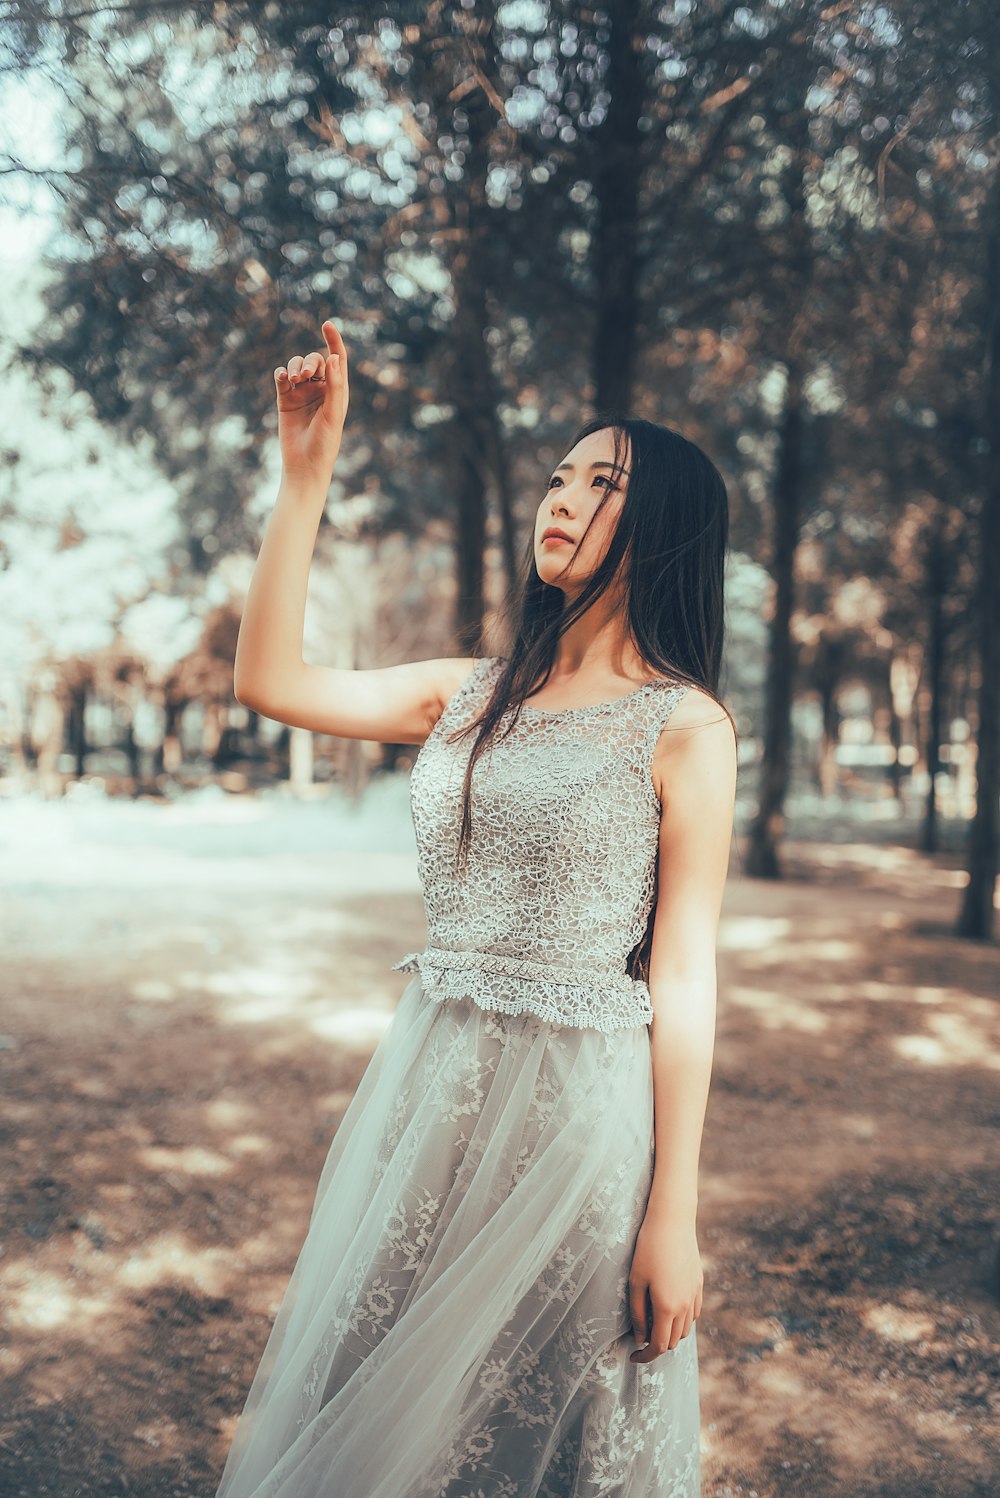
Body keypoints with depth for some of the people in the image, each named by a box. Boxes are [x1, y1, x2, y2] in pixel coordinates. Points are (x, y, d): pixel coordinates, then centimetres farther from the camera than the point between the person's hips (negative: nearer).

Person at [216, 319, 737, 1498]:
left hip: (580, 1102, -5)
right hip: (430, 1082, 5)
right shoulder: (471, 695, 8)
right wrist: (305, 471, -1)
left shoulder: (683, 725, -7)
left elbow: (682, 980, -9)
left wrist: (675, 1216, -10)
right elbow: (269, 680, 2)